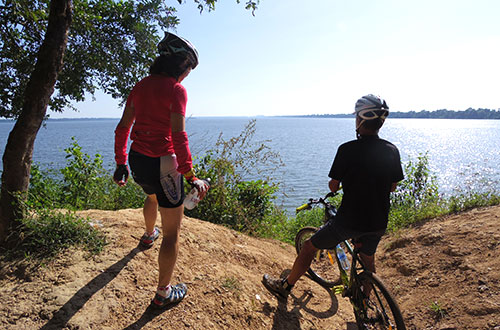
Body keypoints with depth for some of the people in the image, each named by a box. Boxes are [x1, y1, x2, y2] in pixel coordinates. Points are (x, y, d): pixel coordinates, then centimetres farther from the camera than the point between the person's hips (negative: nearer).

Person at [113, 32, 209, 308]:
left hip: (137, 160, 8)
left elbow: (123, 127, 8)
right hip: (162, 163, -8)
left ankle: (149, 235, 67)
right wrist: (190, 176, -19)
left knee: (152, 196, 40)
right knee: (172, 233, 6)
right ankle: (163, 294, 18)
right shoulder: (176, 89, -14)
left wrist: (121, 163, 14)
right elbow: (178, 136, -23)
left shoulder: (141, 85, 7)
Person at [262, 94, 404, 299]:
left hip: (349, 220, -5)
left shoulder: (348, 149, -16)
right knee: (368, 259, 28)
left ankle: (285, 286, 28)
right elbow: (392, 186, 10)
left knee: (309, 247, 12)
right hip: (379, 223, 6)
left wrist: (339, 184, 16)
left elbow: (333, 186, -7)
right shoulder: (392, 150, -1)